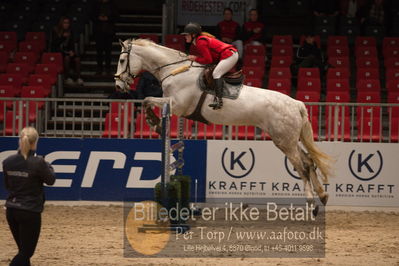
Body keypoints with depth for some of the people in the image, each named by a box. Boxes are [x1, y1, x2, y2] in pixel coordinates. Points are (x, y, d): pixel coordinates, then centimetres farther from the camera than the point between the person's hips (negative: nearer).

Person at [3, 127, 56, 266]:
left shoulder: (8, 162, -1)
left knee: (24, 250, 18)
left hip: (11, 211, 6)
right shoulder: (38, 162, -17)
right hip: (30, 211, -6)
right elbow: (51, 180, 0)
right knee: (26, 252, 1)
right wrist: (48, 166, 16)